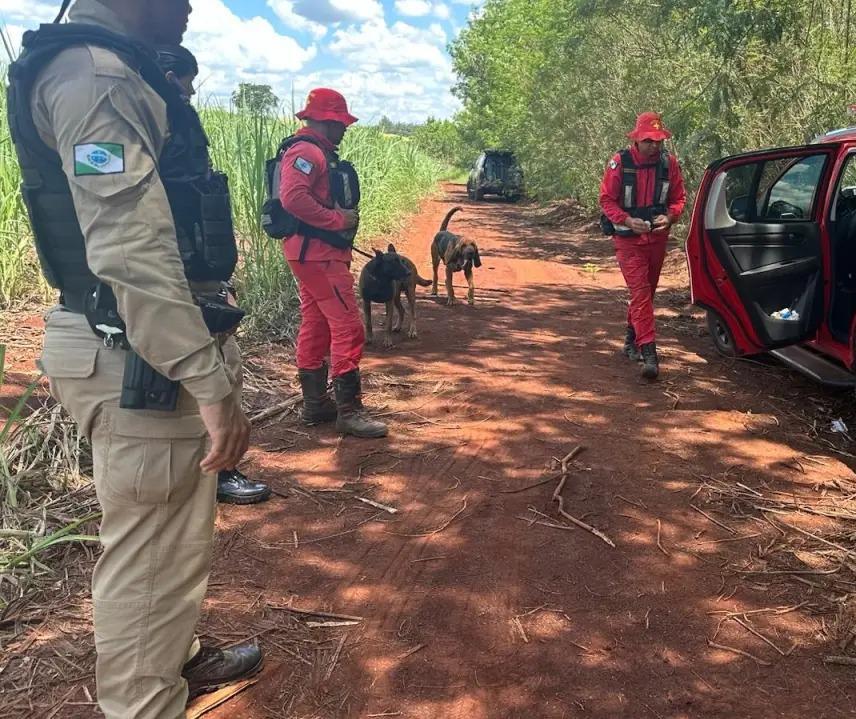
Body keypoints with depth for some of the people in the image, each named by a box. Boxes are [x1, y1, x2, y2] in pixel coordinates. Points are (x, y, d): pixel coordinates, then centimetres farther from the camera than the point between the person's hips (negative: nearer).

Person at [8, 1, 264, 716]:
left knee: (172, 535, 24)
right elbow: (130, 253, -26)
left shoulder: (113, 70, 18)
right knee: (151, 555, 1)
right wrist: (212, 384, -26)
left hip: (144, 350, 11)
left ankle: (178, 659, 45)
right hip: (143, 361, -11)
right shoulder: (93, 76, -15)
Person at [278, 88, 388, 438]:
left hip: (315, 252, 11)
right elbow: (293, 198, -28)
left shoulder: (318, 152, 19)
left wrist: (343, 219, 10)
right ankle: (349, 410, -9)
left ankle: (316, 403, 20)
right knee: (348, 327, -11)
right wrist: (338, 220, -22)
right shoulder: (307, 151, -14)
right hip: (317, 252, -11)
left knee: (316, 326, 12)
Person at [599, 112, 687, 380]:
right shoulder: (620, 163, -13)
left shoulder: (669, 162, -3)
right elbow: (606, 200, -8)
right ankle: (648, 352, -14)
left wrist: (669, 217, -15)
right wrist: (627, 220, -22)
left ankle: (632, 338, 35)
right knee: (640, 292, -12)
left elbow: (679, 197, 5)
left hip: (658, 237, 4)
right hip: (629, 239, -4)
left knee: (647, 291, 16)